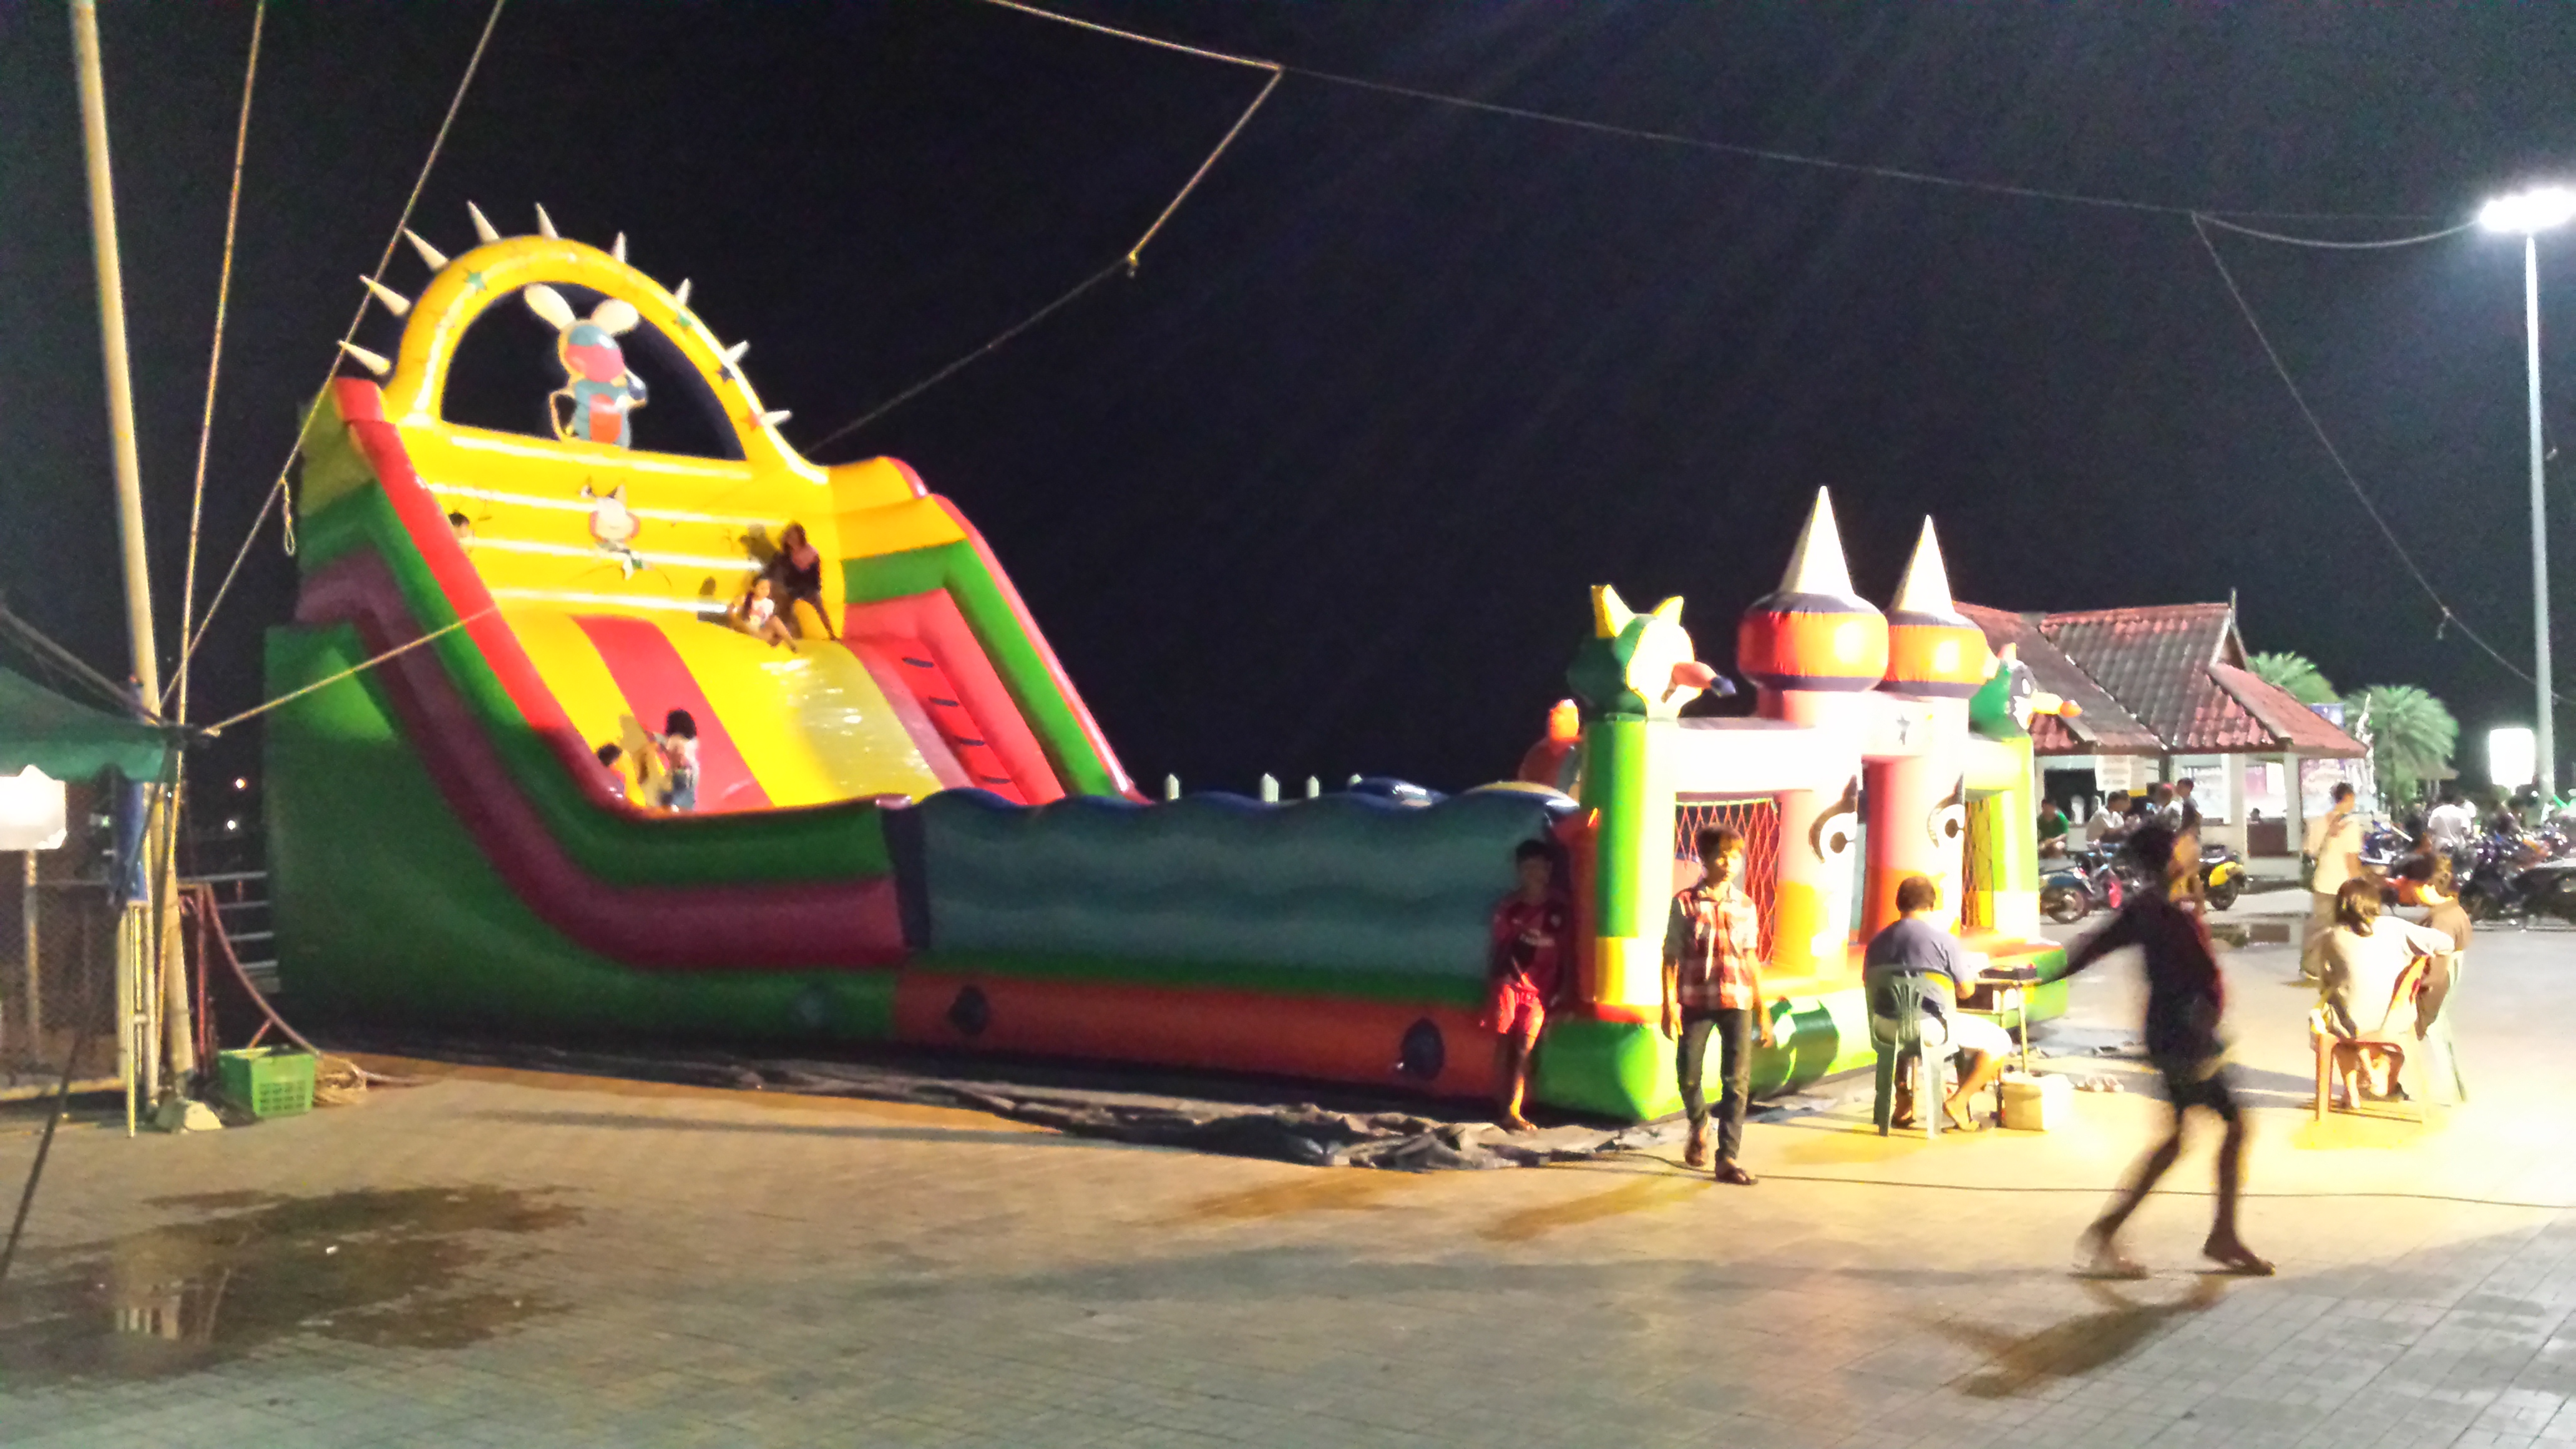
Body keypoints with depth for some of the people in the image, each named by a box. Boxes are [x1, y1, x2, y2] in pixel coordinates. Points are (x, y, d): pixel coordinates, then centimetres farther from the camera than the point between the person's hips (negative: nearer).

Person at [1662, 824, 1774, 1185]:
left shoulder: (1745, 906, 6)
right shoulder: (1686, 903, -3)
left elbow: (1751, 959, 12)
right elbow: (1671, 958, -2)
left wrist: (1762, 1010, 11)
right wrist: (1669, 1006, -9)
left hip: (1738, 1001, 2)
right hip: (1696, 1001, -2)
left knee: (1737, 1081, -5)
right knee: (1688, 1075, 7)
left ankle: (1728, 1158, 0)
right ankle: (1699, 1127, 37)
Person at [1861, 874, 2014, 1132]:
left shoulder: (1876, 942, 5)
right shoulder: (1944, 940, -9)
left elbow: (1870, 988, 14)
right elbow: (1966, 990, -3)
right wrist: (1970, 972, 20)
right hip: (1933, 1030, -5)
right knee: (1999, 1041, 11)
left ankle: (1903, 1102, 33)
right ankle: (1959, 1102, 1)